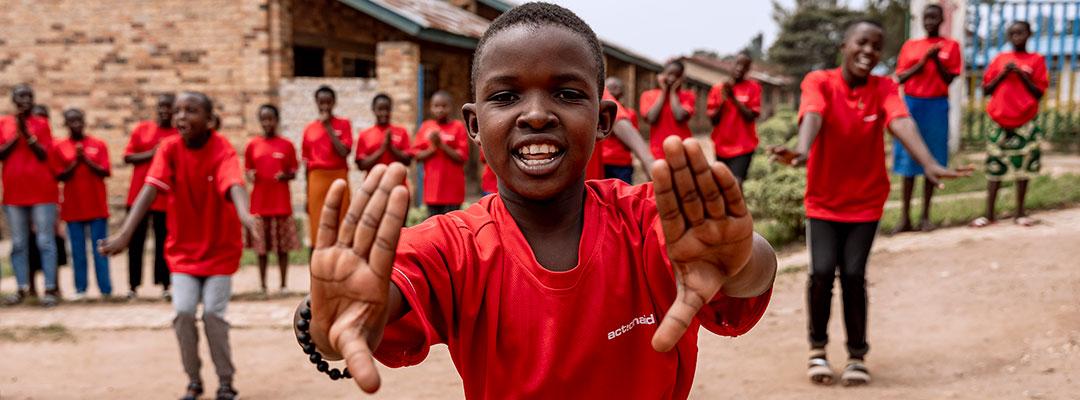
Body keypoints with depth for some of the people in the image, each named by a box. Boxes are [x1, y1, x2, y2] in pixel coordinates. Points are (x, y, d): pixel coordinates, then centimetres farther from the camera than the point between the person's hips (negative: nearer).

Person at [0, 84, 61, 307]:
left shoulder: (41, 124, 5)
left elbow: (45, 155, -4)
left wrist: (27, 133, -12)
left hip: (42, 192, -2)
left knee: (45, 241, -5)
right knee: (19, 243, 4)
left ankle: (50, 289, -7)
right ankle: (22, 289, 9)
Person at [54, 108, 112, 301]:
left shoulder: (98, 145, 5)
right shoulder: (60, 147, 5)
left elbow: (105, 172, -2)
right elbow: (60, 176, -1)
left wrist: (86, 159, -13)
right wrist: (76, 161, -14)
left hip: (97, 206, -1)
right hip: (73, 206, 1)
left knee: (99, 249, 0)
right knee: (77, 250, 3)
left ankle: (105, 289, 2)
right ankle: (80, 289, 9)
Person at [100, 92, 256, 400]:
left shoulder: (223, 149, -19)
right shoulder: (169, 149, -10)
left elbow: (234, 184, -39)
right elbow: (150, 188, -24)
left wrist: (244, 215, -62)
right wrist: (125, 232, -39)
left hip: (221, 249, -2)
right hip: (183, 248, 3)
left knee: (213, 313, -8)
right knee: (183, 311, -8)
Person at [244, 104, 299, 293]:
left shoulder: (287, 145, 3)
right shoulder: (252, 145, 6)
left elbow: (293, 173, 6)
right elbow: (248, 170, 11)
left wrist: (285, 175, -15)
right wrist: (250, 175, -10)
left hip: (281, 201, -1)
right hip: (260, 201, 1)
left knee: (283, 246, 1)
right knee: (261, 246, 3)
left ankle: (283, 285, 8)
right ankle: (262, 285, 11)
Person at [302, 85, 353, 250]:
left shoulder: (343, 124, 5)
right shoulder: (309, 129, 10)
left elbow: (344, 152, -9)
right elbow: (307, 163, 12)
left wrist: (328, 126, -9)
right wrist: (307, 195, 10)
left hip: (338, 180, -1)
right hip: (317, 181, 2)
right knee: (318, 229, 1)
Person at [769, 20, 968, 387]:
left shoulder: (884, 88, -6)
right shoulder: (819, 81, -11)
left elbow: (902, 124, -26)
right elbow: (812, 117, -33)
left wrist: (929, 164, -45)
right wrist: (802, 152, -55)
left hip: (866, 202, 1)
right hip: (823, 201, -1)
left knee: (853, 274, -7)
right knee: (822, 271, -11)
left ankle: (857, 355, 13)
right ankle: (818, 347, 13)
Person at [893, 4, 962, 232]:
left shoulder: (951, 46, 4)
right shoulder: (910, 46, 9)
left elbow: (949, 79, -1)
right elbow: (900, 78, 2)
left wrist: (936, 59, -14)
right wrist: (923, 61, -10)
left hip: (936, 106, -1)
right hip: (911, 104, 1)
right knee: (909, 161, -1)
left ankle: (926, 215, 8)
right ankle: (905, 217, 1)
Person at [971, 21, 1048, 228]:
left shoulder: (1036, 60, 4)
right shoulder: (1000, 58, 9)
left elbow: (1039, 93, 0)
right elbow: (986, 89, 8)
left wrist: (1022, 75, -11)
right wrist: (1003, 74, -6)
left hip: (1025, 123, -1)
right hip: (1000, 122, 1)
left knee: (1023, 166, 3)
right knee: (995, 168, 1)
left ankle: (1020, 212, 13)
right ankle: (989, 214, 4)